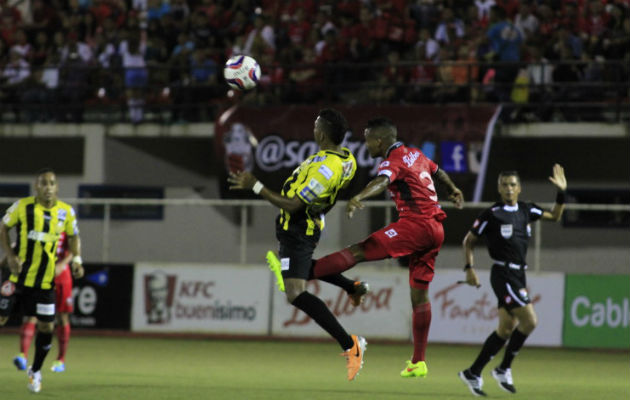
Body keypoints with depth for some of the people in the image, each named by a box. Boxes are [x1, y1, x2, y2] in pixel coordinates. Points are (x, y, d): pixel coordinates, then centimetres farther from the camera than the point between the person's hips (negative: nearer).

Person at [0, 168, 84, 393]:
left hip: (45, 280, 2)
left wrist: (76, 260, -1)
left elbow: (73, 237, 16)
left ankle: (35, 371, 22)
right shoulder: (22, 206, -7)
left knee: (46, 327, 1)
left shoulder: (66, 212, 0)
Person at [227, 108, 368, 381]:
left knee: (295, 293, -17)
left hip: (297, 231, -10)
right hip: (311, 224, 10)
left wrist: (255, 186, -24)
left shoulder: (324, 168, -31)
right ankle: (351, 287, 47)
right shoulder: (346, 159, -3)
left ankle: (349, 345, -21)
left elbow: (293, 205, -28)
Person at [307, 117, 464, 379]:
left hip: (416, 224, -9)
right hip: (435, 228, 9)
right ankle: (418, 363, 13)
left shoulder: (394, 160, -8)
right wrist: (453, 190, 57)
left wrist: (358, 198, -49)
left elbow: (382, 181, -31)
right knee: (419, 294, 11)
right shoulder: (415, 155, 19)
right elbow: (438, 172, 38)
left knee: (359, 251, -18)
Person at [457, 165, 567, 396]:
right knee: (529, 321, -16)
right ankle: (504, 369, -2)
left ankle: (473, 373, 15)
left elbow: (554, 216, 22)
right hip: (503, 275, -7)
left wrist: (561, 193, 9)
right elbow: (469, 241, 0)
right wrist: (469, 268, -8)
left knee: (506, 329, 7)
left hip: (518, 276, 7)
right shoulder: (492, 214, -8)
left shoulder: (526, 210, 10)